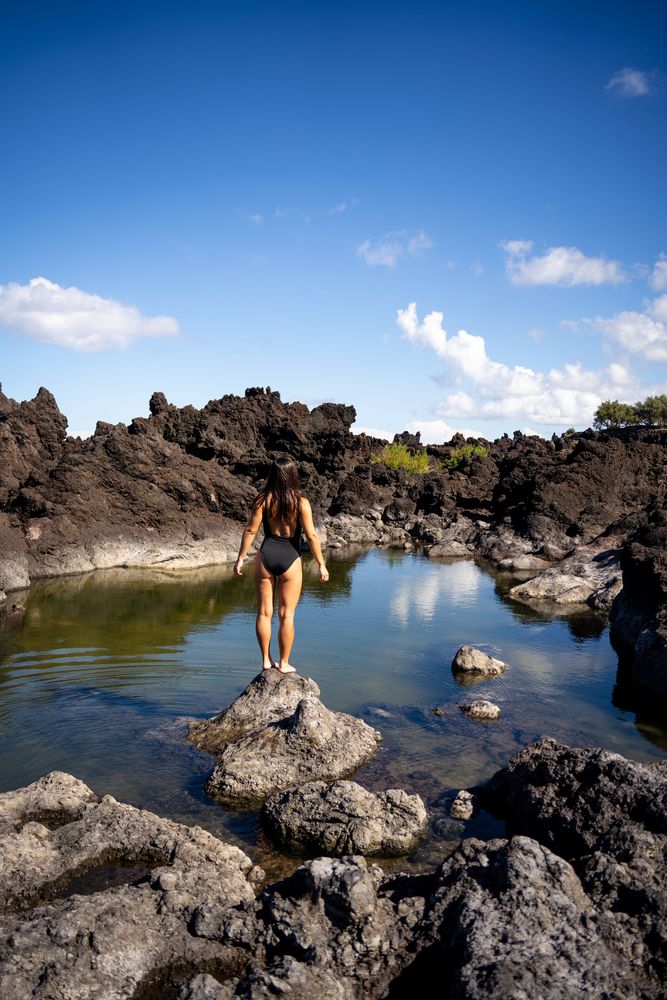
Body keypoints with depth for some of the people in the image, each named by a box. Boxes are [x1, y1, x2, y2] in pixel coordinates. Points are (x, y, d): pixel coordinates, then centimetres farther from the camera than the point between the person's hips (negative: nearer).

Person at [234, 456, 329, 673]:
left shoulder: (263, 499, -5)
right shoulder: (301, 502, -8)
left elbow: (250, 530, -4)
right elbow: (311, 536, -9)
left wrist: (241, 558, 4)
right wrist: (321, 565, 0)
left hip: (266, 555, 1)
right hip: (290, 558, -1)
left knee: (264, 612, 12)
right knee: (286, 614, 9)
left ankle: (266, 660, 20)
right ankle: (284, 663, 17)